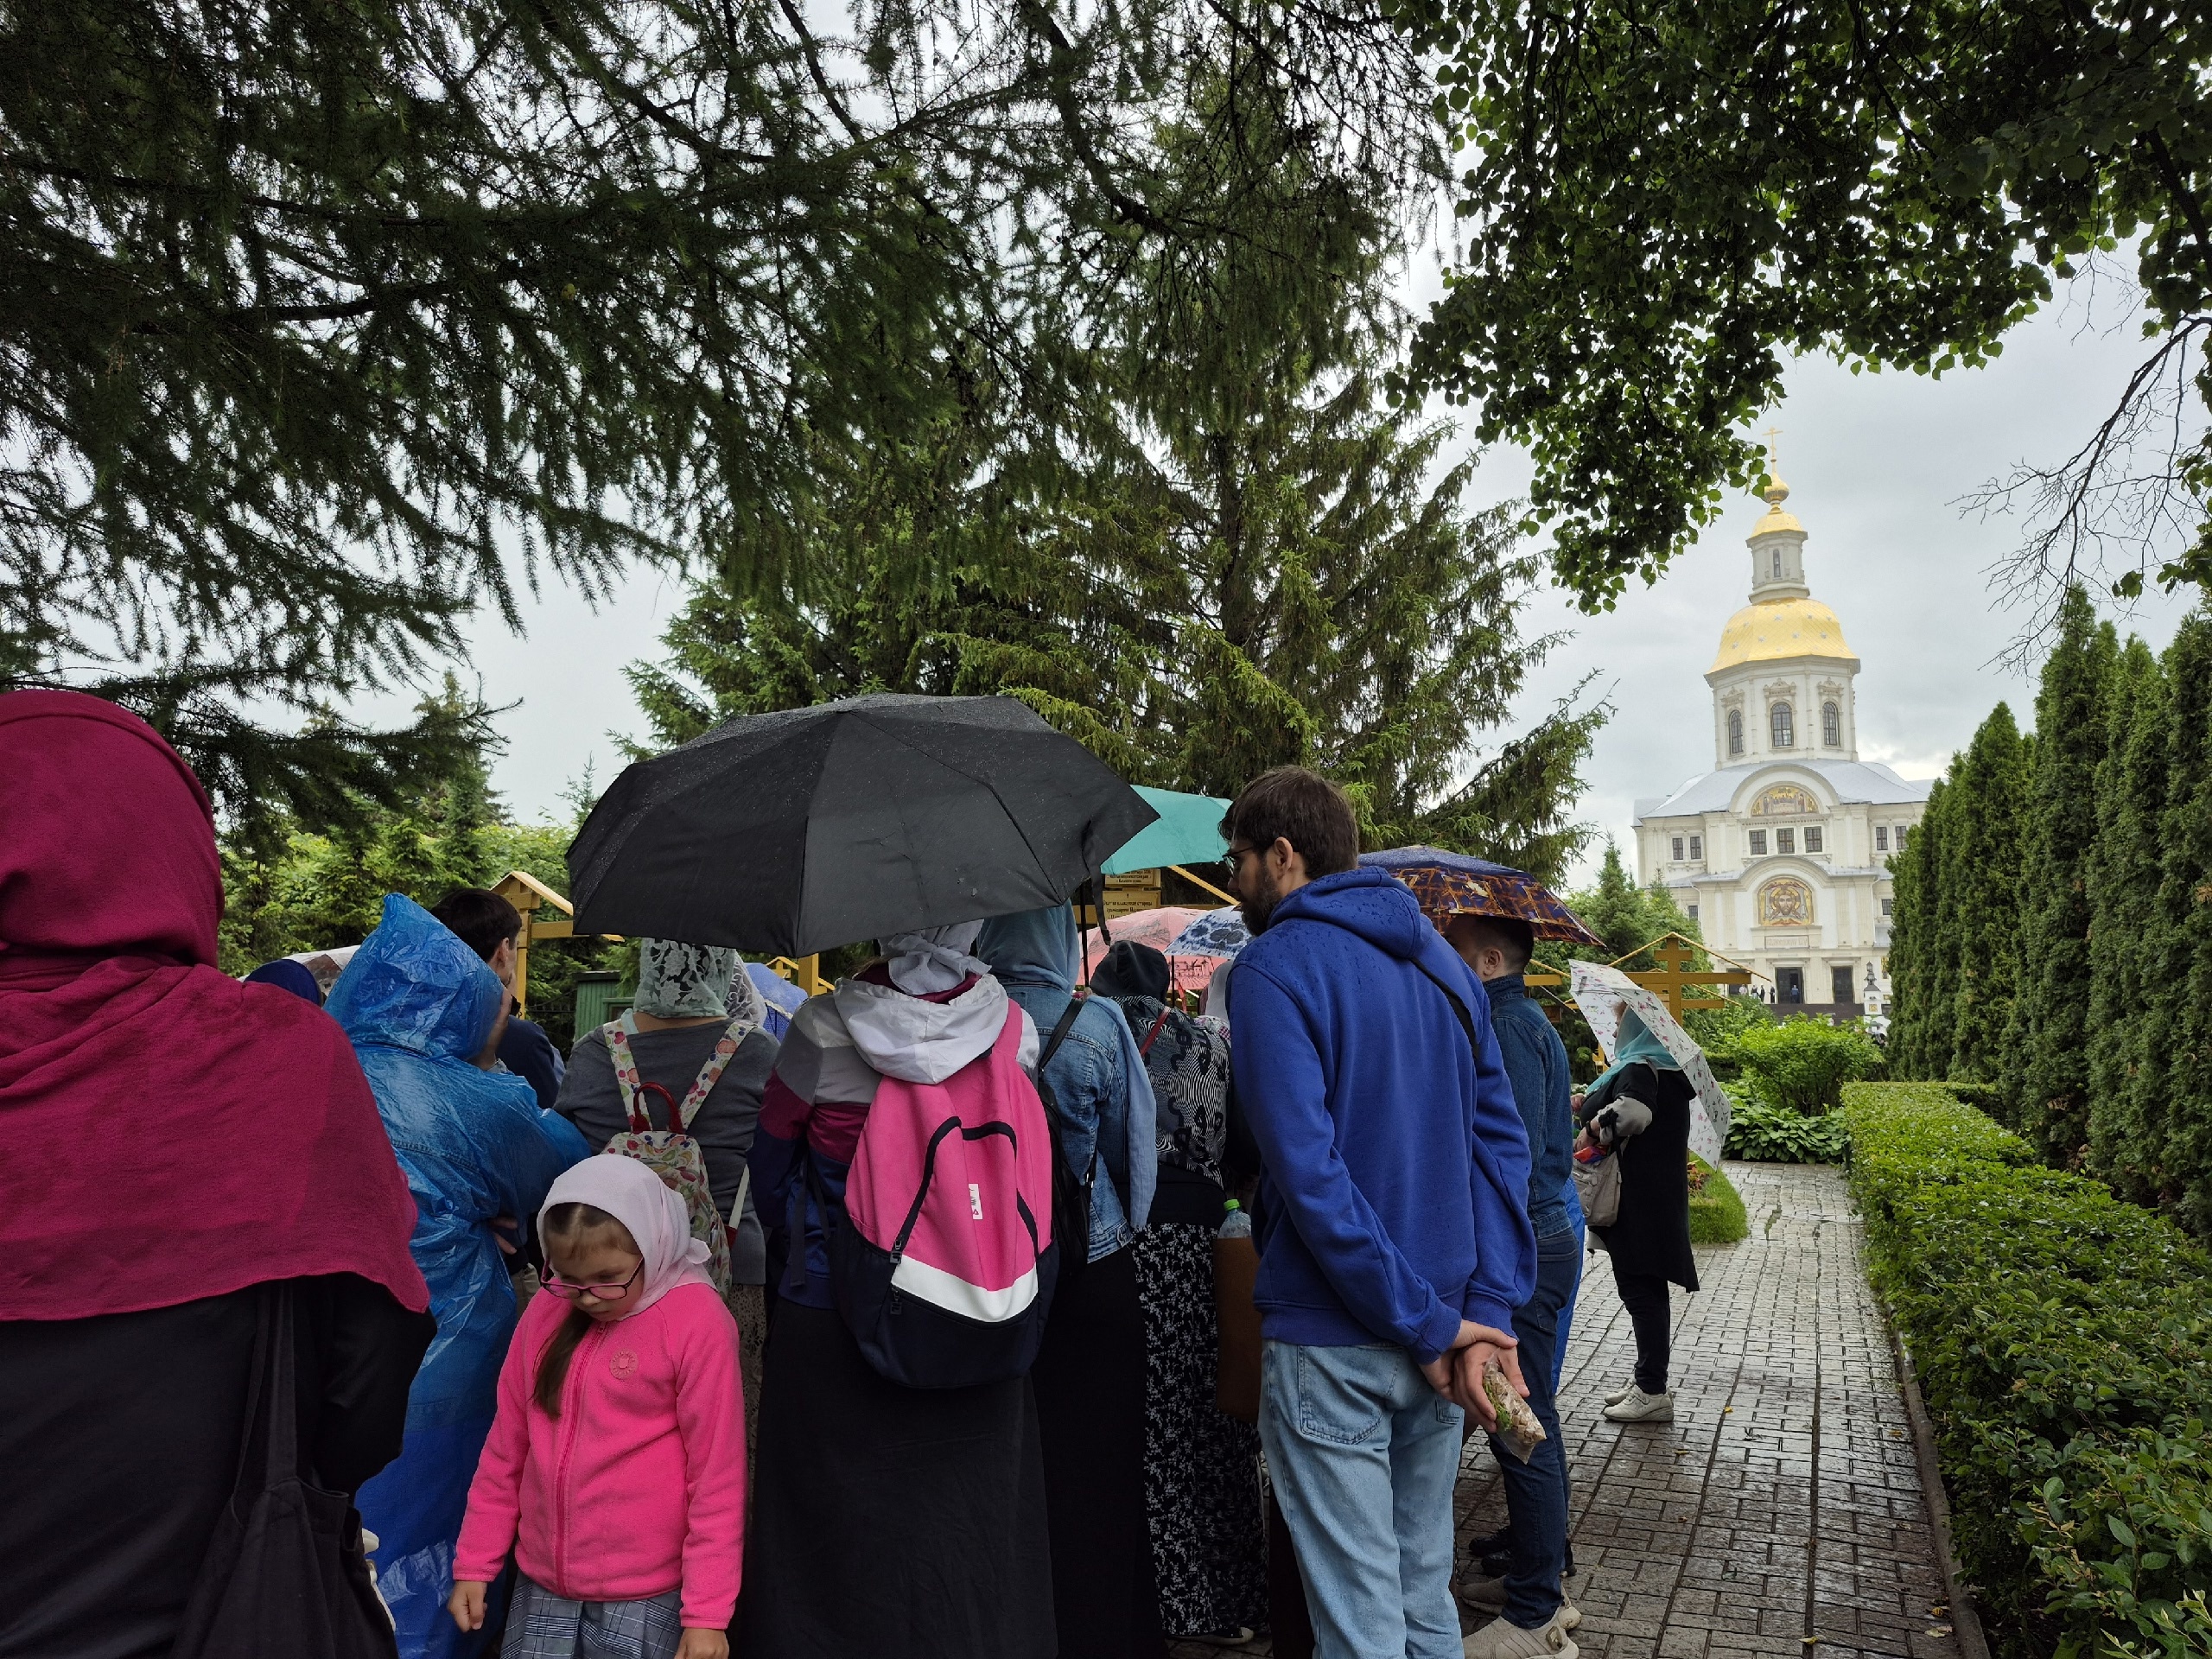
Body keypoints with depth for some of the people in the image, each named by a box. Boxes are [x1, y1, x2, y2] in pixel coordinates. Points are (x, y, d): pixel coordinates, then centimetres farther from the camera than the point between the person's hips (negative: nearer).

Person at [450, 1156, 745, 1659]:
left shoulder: (695, 1321, -15)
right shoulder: (546, 1310, 2)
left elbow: (717, 1475, -13)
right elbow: (506, 1447, 10)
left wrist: (707, 1612, -12)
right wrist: (475, 1564, 10)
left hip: (643, 1598, -5)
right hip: (540, 1586, 5)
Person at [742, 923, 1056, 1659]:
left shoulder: (824, 1027, -15)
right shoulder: (1015, 1029, -9)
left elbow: (770, 1172, 0)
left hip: (832, 1319, -2)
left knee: (839, 1532, 14)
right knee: (968, 1521, 17)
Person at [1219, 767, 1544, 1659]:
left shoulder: (1276, 966, -11)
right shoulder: (1442, 961, 10)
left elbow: (1307, 1170, -20)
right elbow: (1501, 1139, 4)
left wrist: (1429, 1325, -16)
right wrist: (1483, 1315, -3)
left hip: (1333, 1346, -7)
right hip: (1441, 1324, 7)